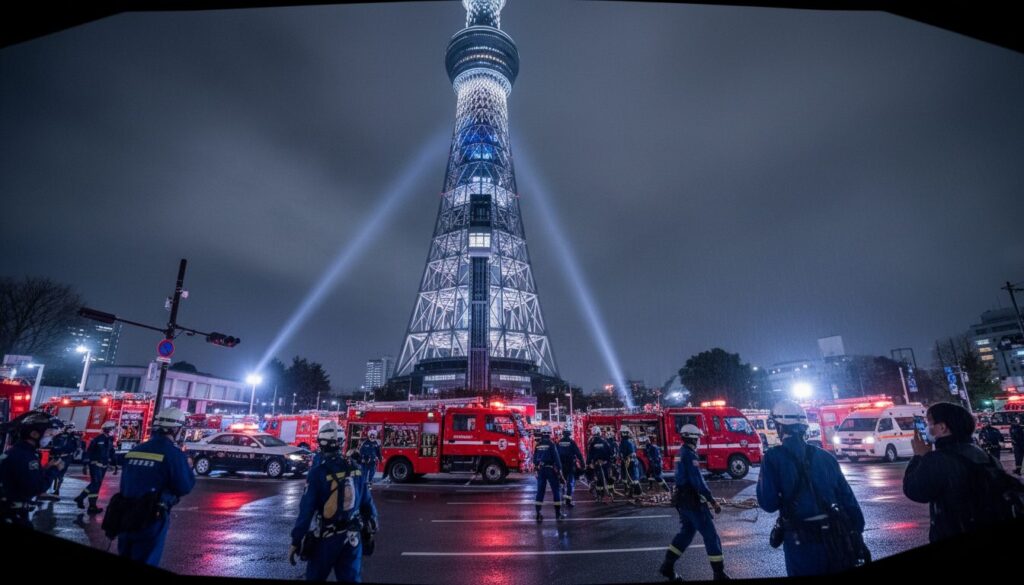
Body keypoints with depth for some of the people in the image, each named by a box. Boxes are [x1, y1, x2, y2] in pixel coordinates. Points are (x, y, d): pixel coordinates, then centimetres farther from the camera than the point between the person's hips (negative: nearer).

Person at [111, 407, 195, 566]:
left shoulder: (135, 450, 8)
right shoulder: (174, 453, -14)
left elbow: (125, 484, 16)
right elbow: (184, 488, -11)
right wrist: (188, 468, 5)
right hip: (151, 519, -7)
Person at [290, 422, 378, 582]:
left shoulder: (318, 472, -14)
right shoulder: (356, 469, -2)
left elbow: (306, 510, -15)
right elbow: (367, 503, 4)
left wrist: (296, 542, -8)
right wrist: (370, 531, 15)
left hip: (326, 537, -3)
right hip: (352, 537, 3)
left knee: (315, 577, 19)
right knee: (351, 578, 11)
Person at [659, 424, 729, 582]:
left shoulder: (681, 453, 13)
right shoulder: (690, 455, -18)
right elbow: (698, 481, -23)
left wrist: (708, 498, 26)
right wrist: (713, 501, -18)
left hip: (683, 500, 9)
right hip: (693, 502, -9)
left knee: (686, 533, 17)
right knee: (711, 535, 0)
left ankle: (667, 567, 19)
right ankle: (719, 574, 7)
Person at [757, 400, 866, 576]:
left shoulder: (773, 458, -10)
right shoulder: (825, 456, 5)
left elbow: (768, 503, -13)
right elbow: (848, 499, 6)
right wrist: (857, 535, 14)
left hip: (802, 542, -4)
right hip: (837, 537, 4)